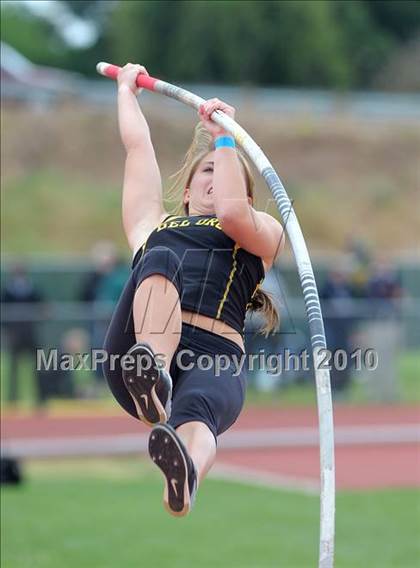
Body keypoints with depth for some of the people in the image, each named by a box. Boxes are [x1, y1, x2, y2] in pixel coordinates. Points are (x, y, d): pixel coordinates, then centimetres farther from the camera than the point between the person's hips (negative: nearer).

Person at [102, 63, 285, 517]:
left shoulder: (263, 233, 29)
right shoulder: (154, 227, 37)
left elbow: (233, 212, 5)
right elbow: (137, 144, 43)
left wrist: (224, 138, 10)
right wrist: (126, 89, 57)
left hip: (214, 357, -1)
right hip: (136, 351, 1)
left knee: (197, 408, -39)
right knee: (161, 258, -30)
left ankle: (184, 480, -77)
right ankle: (153, 381, -60)